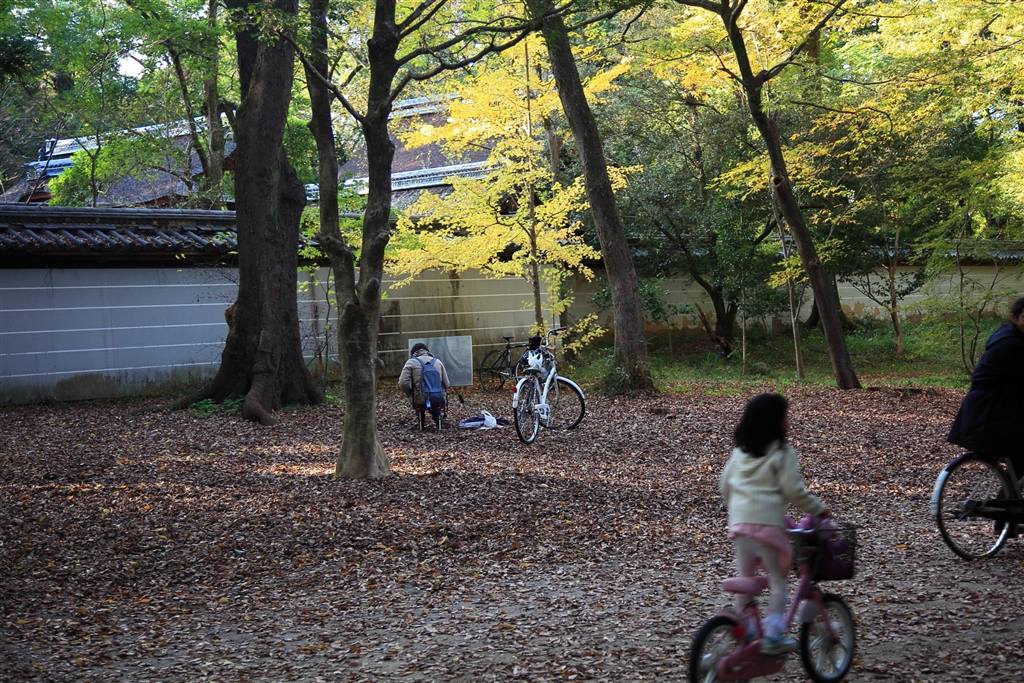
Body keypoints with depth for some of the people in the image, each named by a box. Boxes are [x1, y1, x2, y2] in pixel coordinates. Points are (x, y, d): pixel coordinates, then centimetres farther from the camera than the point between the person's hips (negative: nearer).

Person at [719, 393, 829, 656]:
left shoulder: (740, 452, 13)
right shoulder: (781, 453, -5)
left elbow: (724, 485, 18)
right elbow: (794, 490, -9)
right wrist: (819, 509, 3)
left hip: (739, 523, 5)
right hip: (768, 523, -5)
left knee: (745, 579, 14)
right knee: (777, 578, 4)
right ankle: (773, 636, -3)